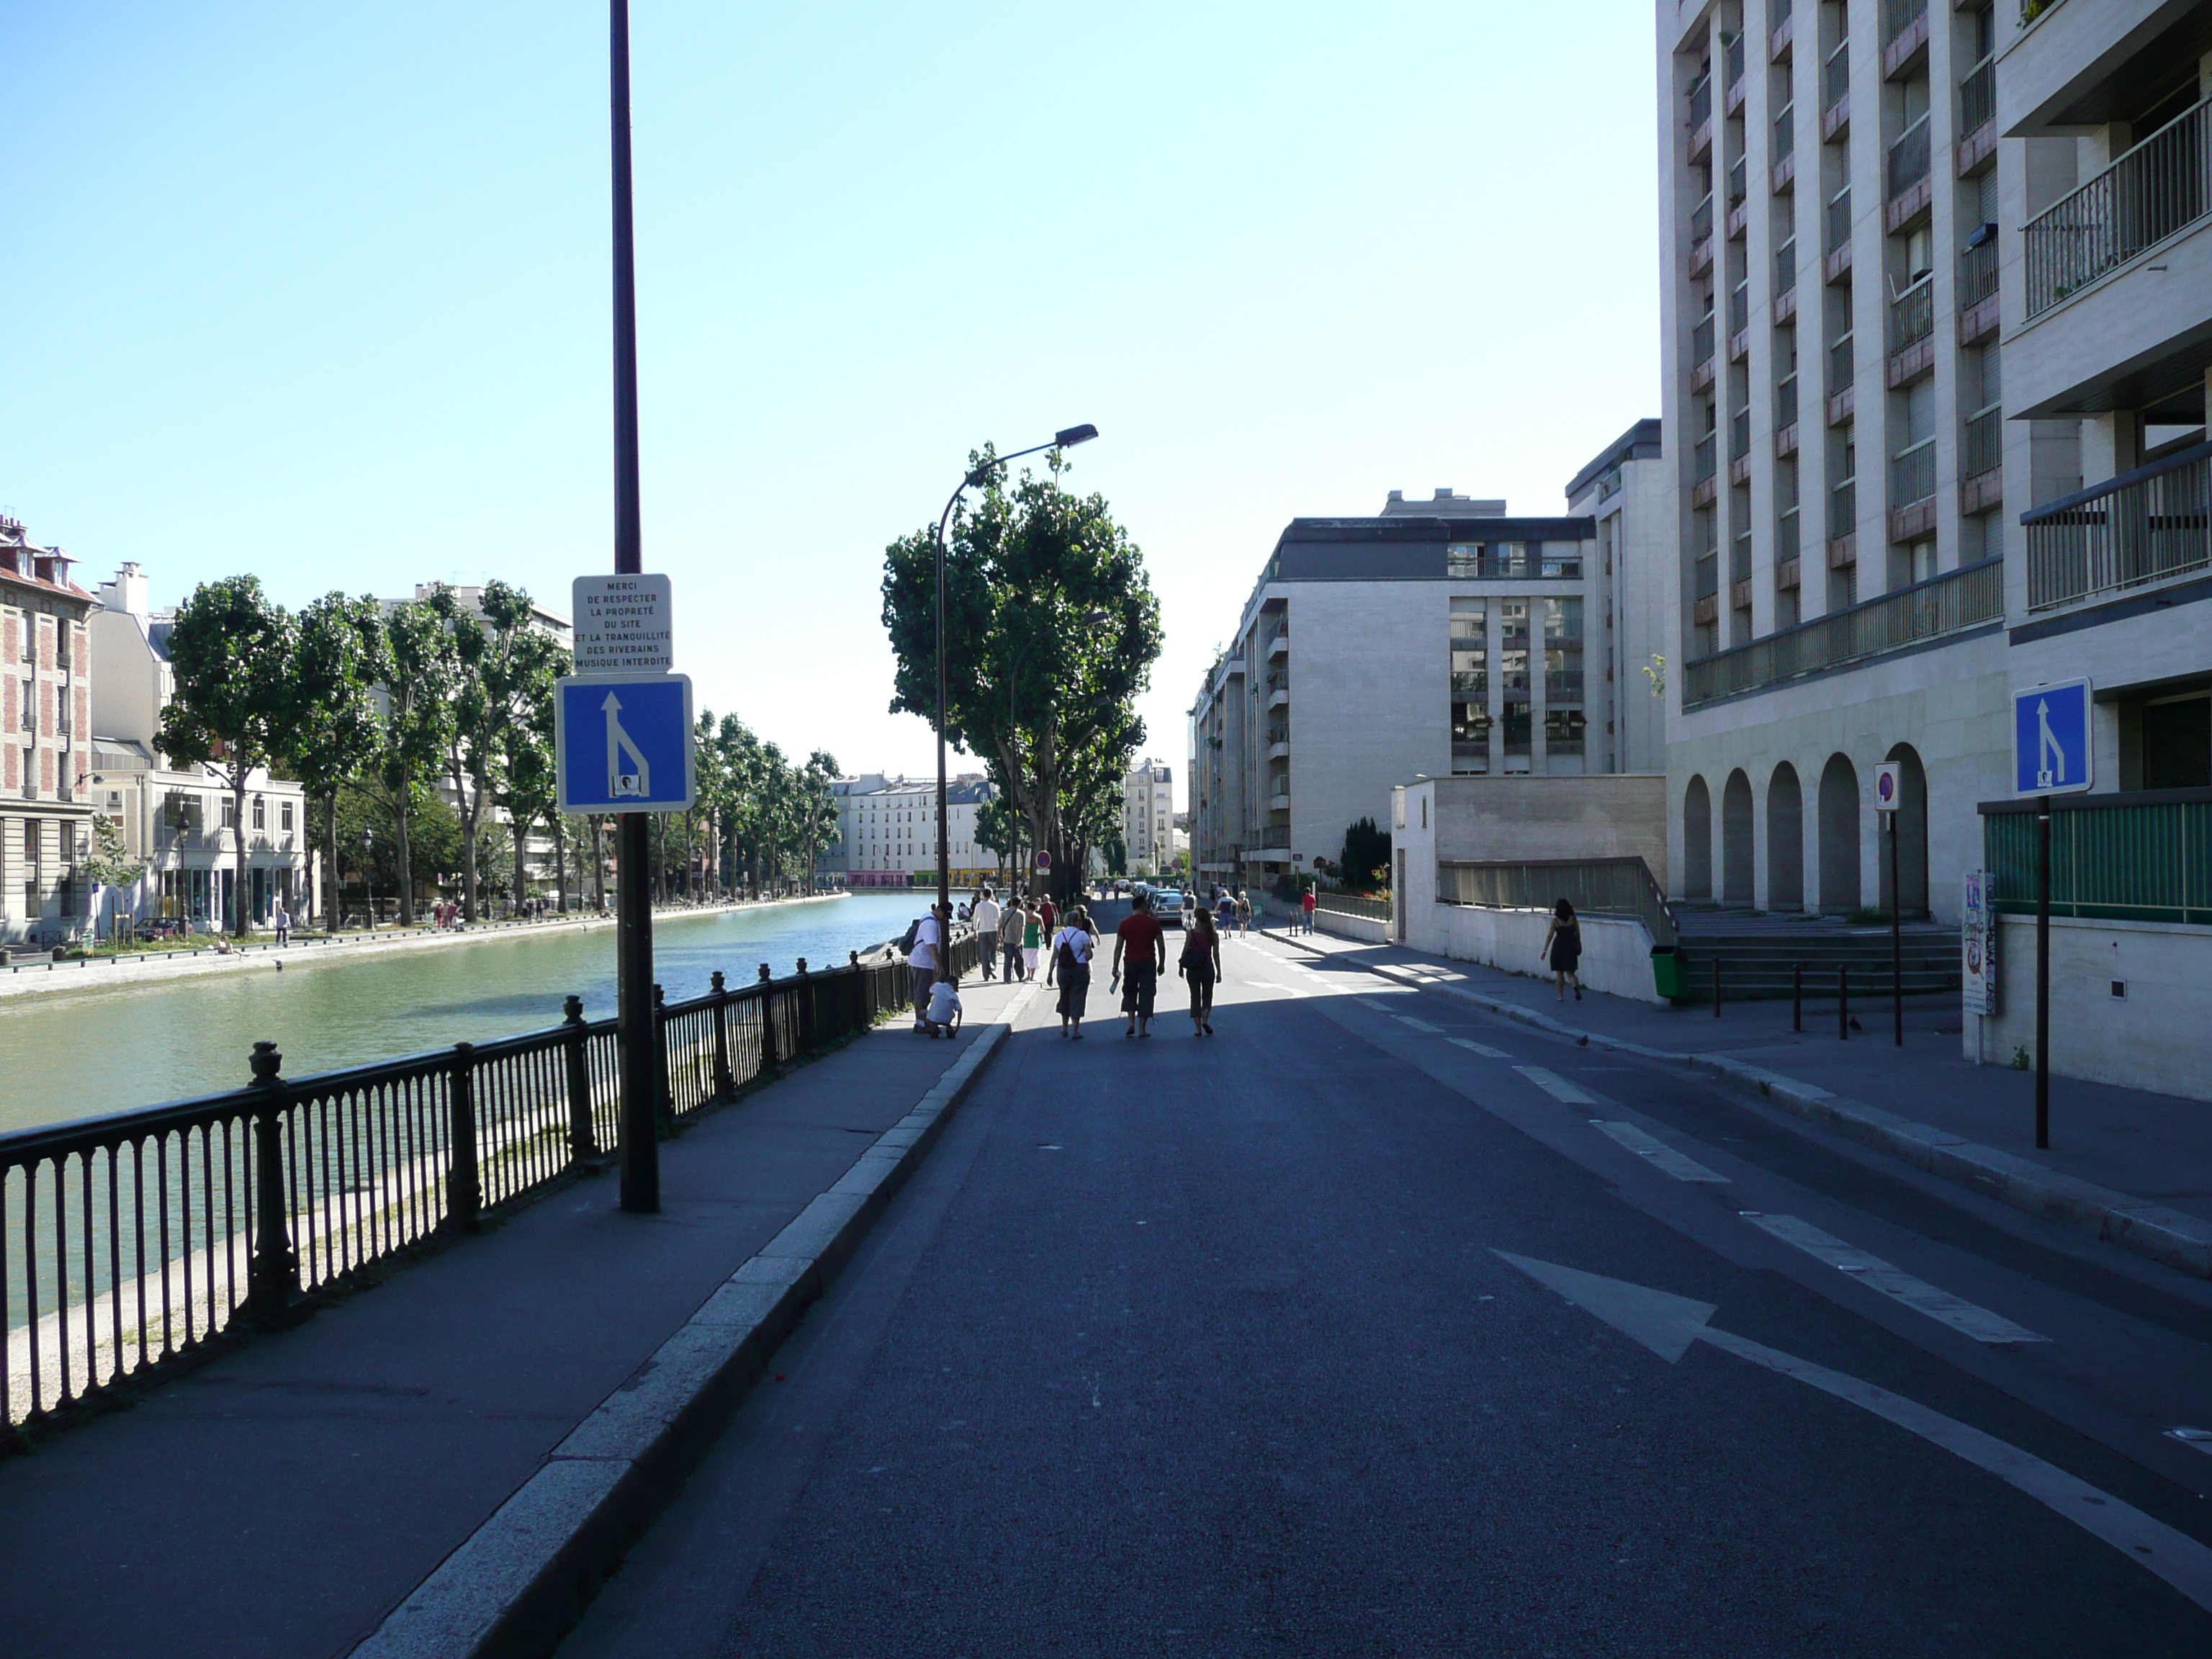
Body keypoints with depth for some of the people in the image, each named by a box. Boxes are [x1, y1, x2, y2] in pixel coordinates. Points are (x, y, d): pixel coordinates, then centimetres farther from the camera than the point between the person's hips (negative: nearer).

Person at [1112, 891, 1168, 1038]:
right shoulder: (1153, 923, -1)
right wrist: (1161, 964, 11)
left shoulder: (1125, 924, 1)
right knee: (1146, 994, 4)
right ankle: (1142, 1029, 3)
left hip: (1131, 963, 1)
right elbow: (1161, 946, 0)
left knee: (1129, 992, 18)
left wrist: (1116, 967, 3)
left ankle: (1131, 1023, 2)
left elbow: (1118, 947, -1)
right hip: (1148, 963, -1)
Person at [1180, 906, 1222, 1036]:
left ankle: (1198, 1028, 3)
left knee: (1195, 997, 6)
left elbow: (1185, 951, -4)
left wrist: (1181, 967, 7)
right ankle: (1205, 1020, -6)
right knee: (1207, 995, 17)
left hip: (1192, 970, -1)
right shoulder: (1214, 935, -3)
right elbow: (1216, 955, -1)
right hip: (1208, 969, 1)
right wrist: (1219, 972, 5)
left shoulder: (1191, 933, -6)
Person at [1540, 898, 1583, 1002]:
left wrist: (1545, 950, -6)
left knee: (1559, 973, 9)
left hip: (1558, 947, -2)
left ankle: (1561, 996, 10)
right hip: (1571, 947, 2)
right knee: (1570, 972, 9)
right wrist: (1578, 947, 18)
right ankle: (1576, 987, -21)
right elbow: (1578, 934, 5)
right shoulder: (1573, 919, -2)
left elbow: (1550, 936, -9)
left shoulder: (1555, 920, -8)